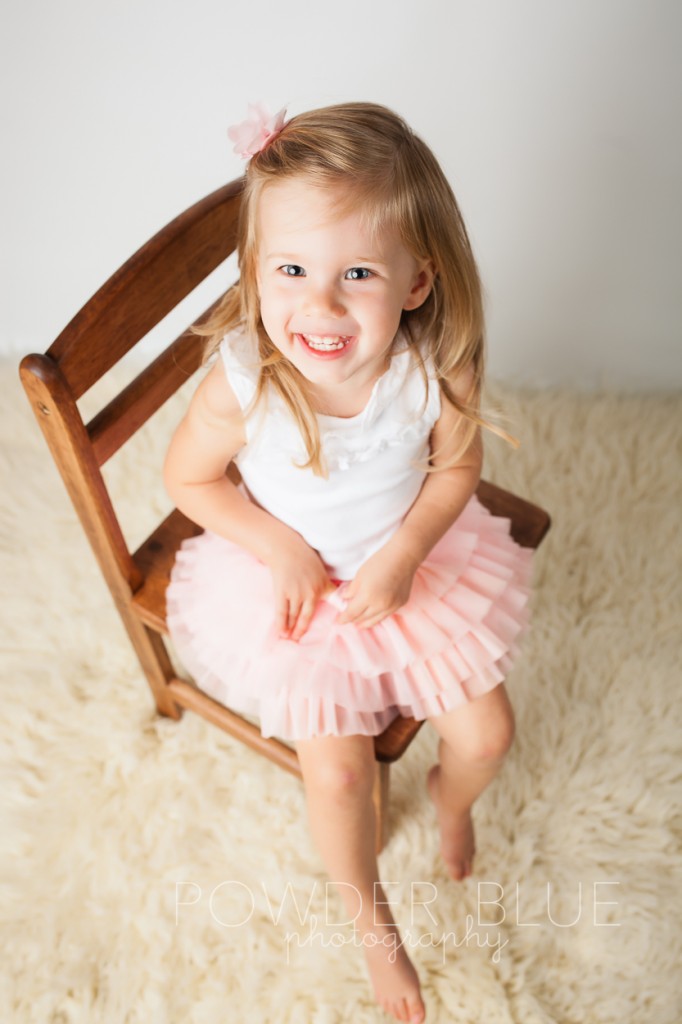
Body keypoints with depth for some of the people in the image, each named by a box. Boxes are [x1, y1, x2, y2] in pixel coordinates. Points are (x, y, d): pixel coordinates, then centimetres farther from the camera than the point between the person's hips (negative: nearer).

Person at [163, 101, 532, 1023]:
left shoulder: (438, 368, -26)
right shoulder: (242, 383, -30)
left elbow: (456, 466, -8)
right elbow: (188, 477, -12)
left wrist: (404, 553, -20)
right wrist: (278, 548, -19)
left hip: (411, 558, 2)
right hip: (293, 578, -1)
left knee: (487, 733, 7)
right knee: (337, 774, -1)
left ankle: (450, 796, 48)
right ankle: (371, 918, 33)